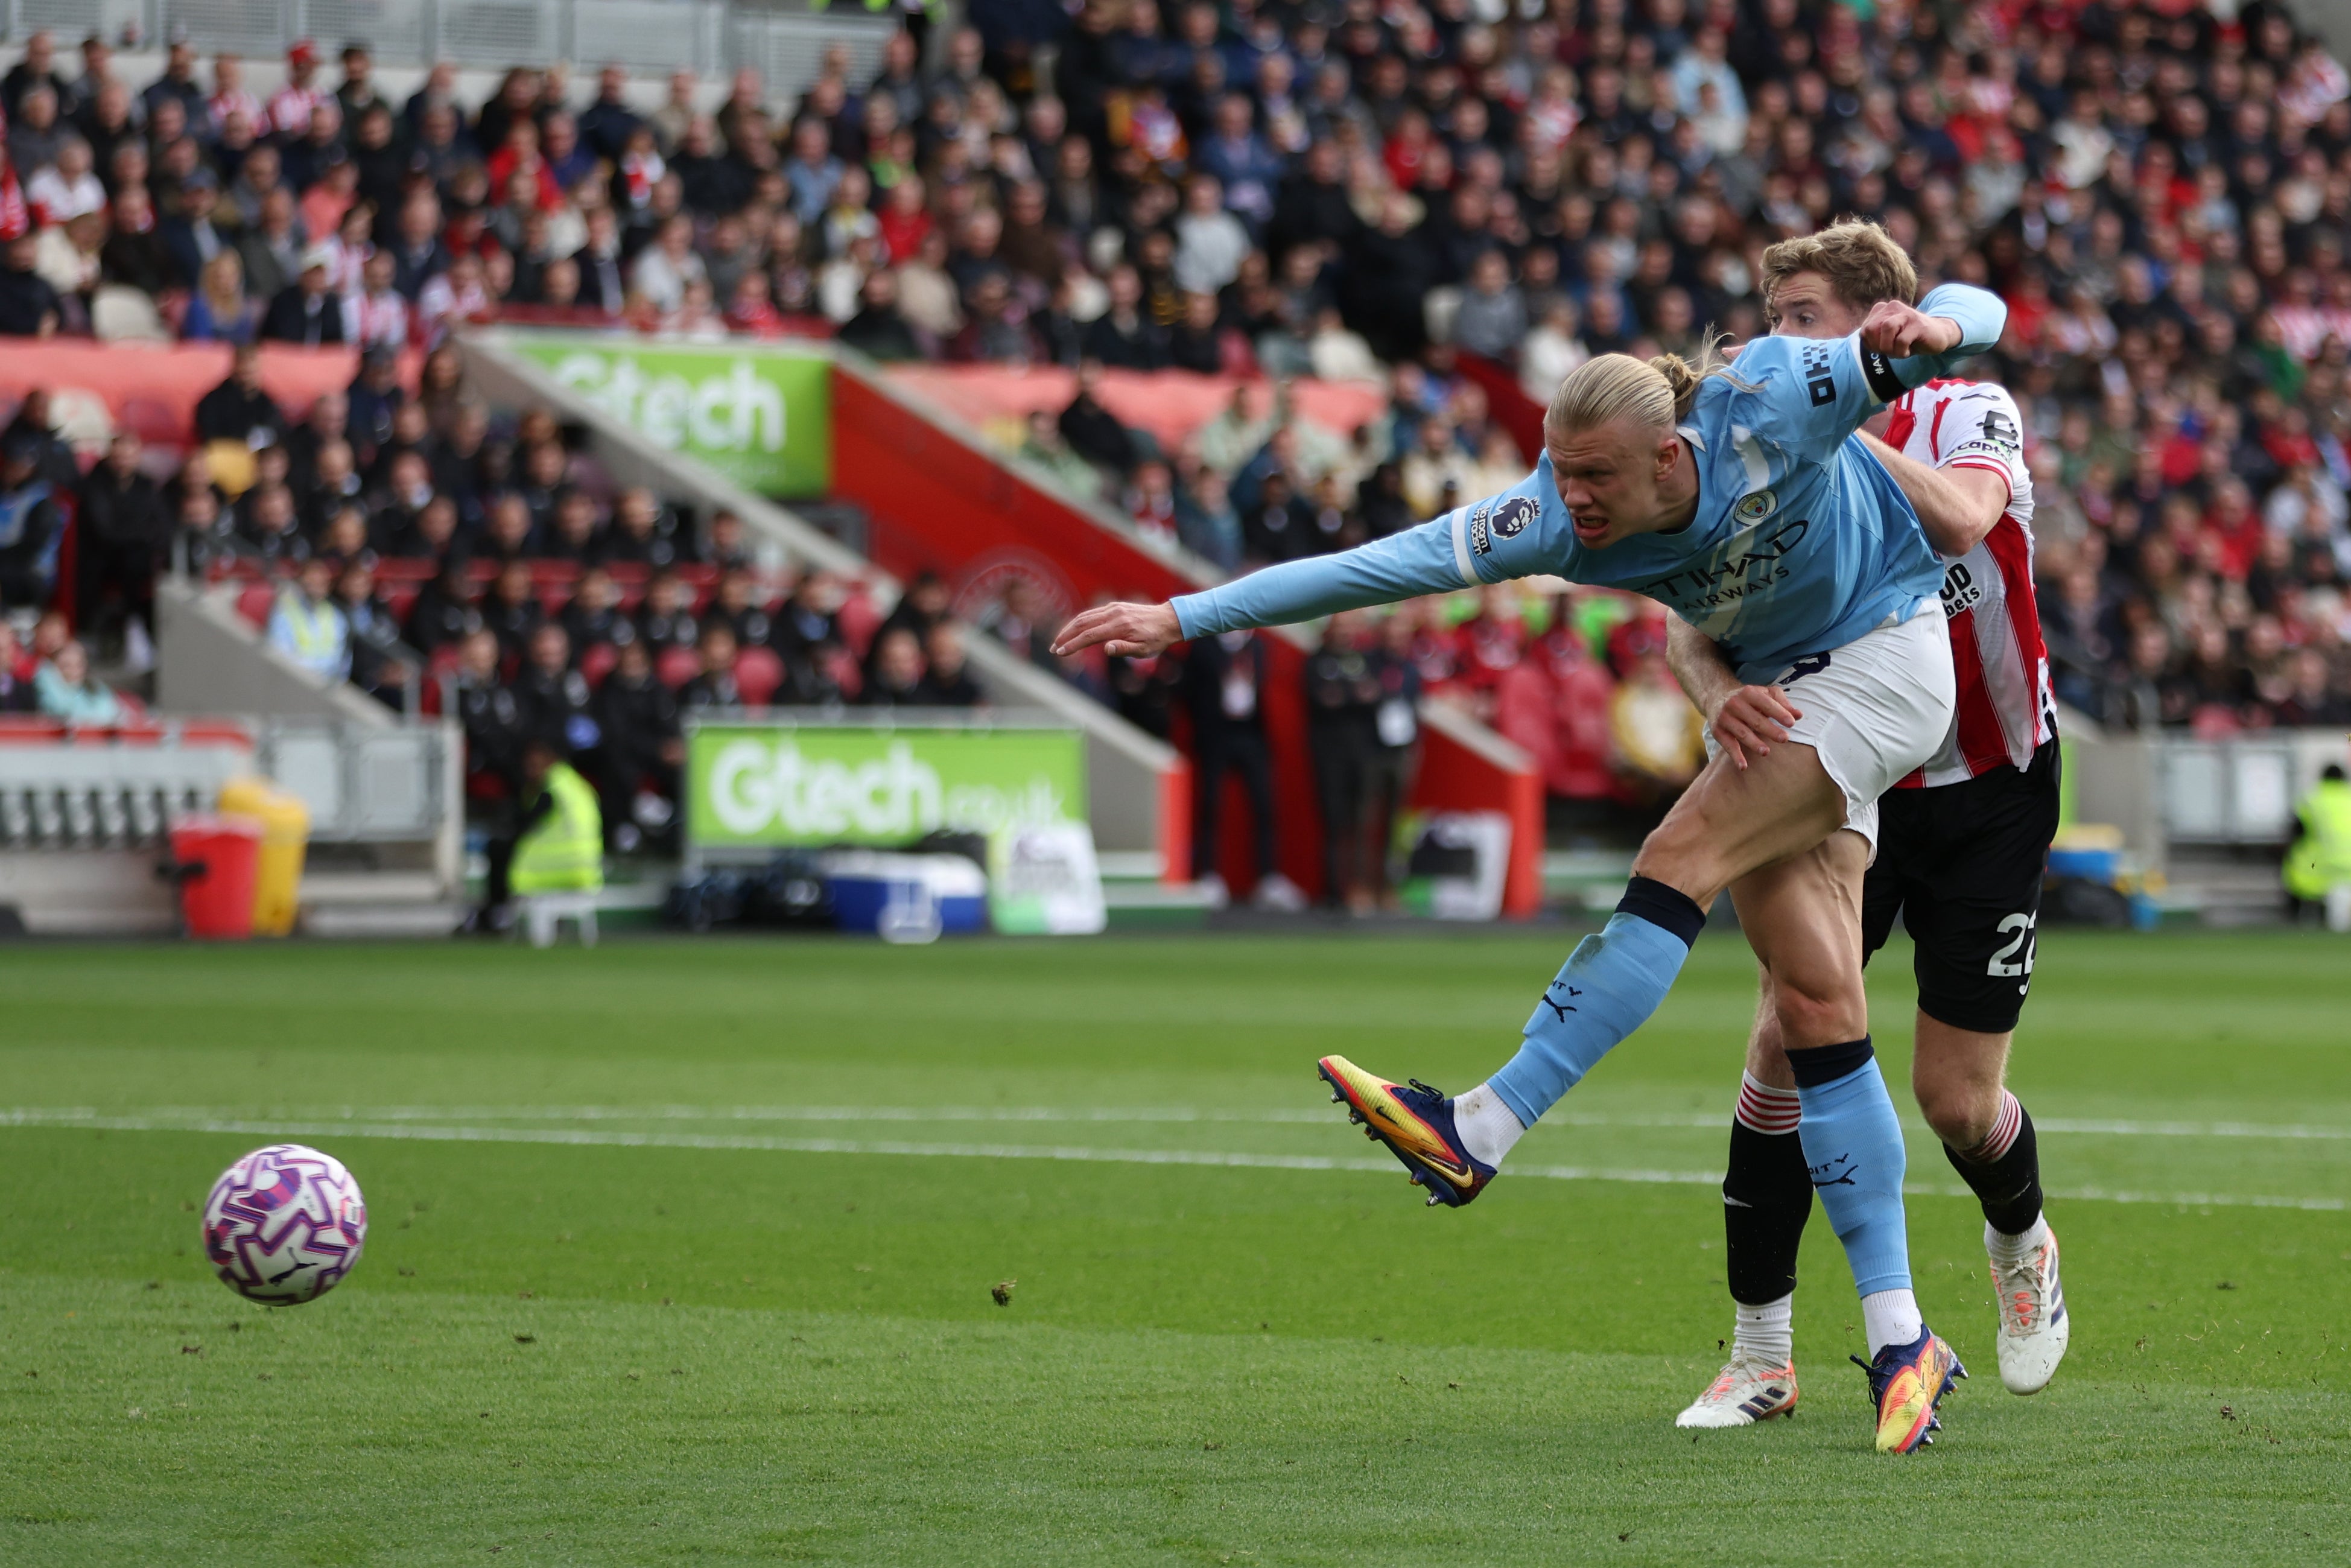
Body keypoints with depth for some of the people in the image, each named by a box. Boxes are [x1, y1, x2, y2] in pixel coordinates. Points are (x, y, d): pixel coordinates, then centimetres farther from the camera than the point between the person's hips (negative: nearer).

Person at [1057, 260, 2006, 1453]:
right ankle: (1900, 1341, -2)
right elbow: (1389, 564, -21)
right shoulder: (1560, 517, -18)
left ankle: (1482, 1131, -25)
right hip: (1771, 692, 5)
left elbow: (1977, 315, -23)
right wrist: (1185, 617, -27)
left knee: (1678, 862, -24)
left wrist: (1933, 329, -49)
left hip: (1884, 654, -5)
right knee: (1815, 1000, -3)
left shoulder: (1770, 413, -29)